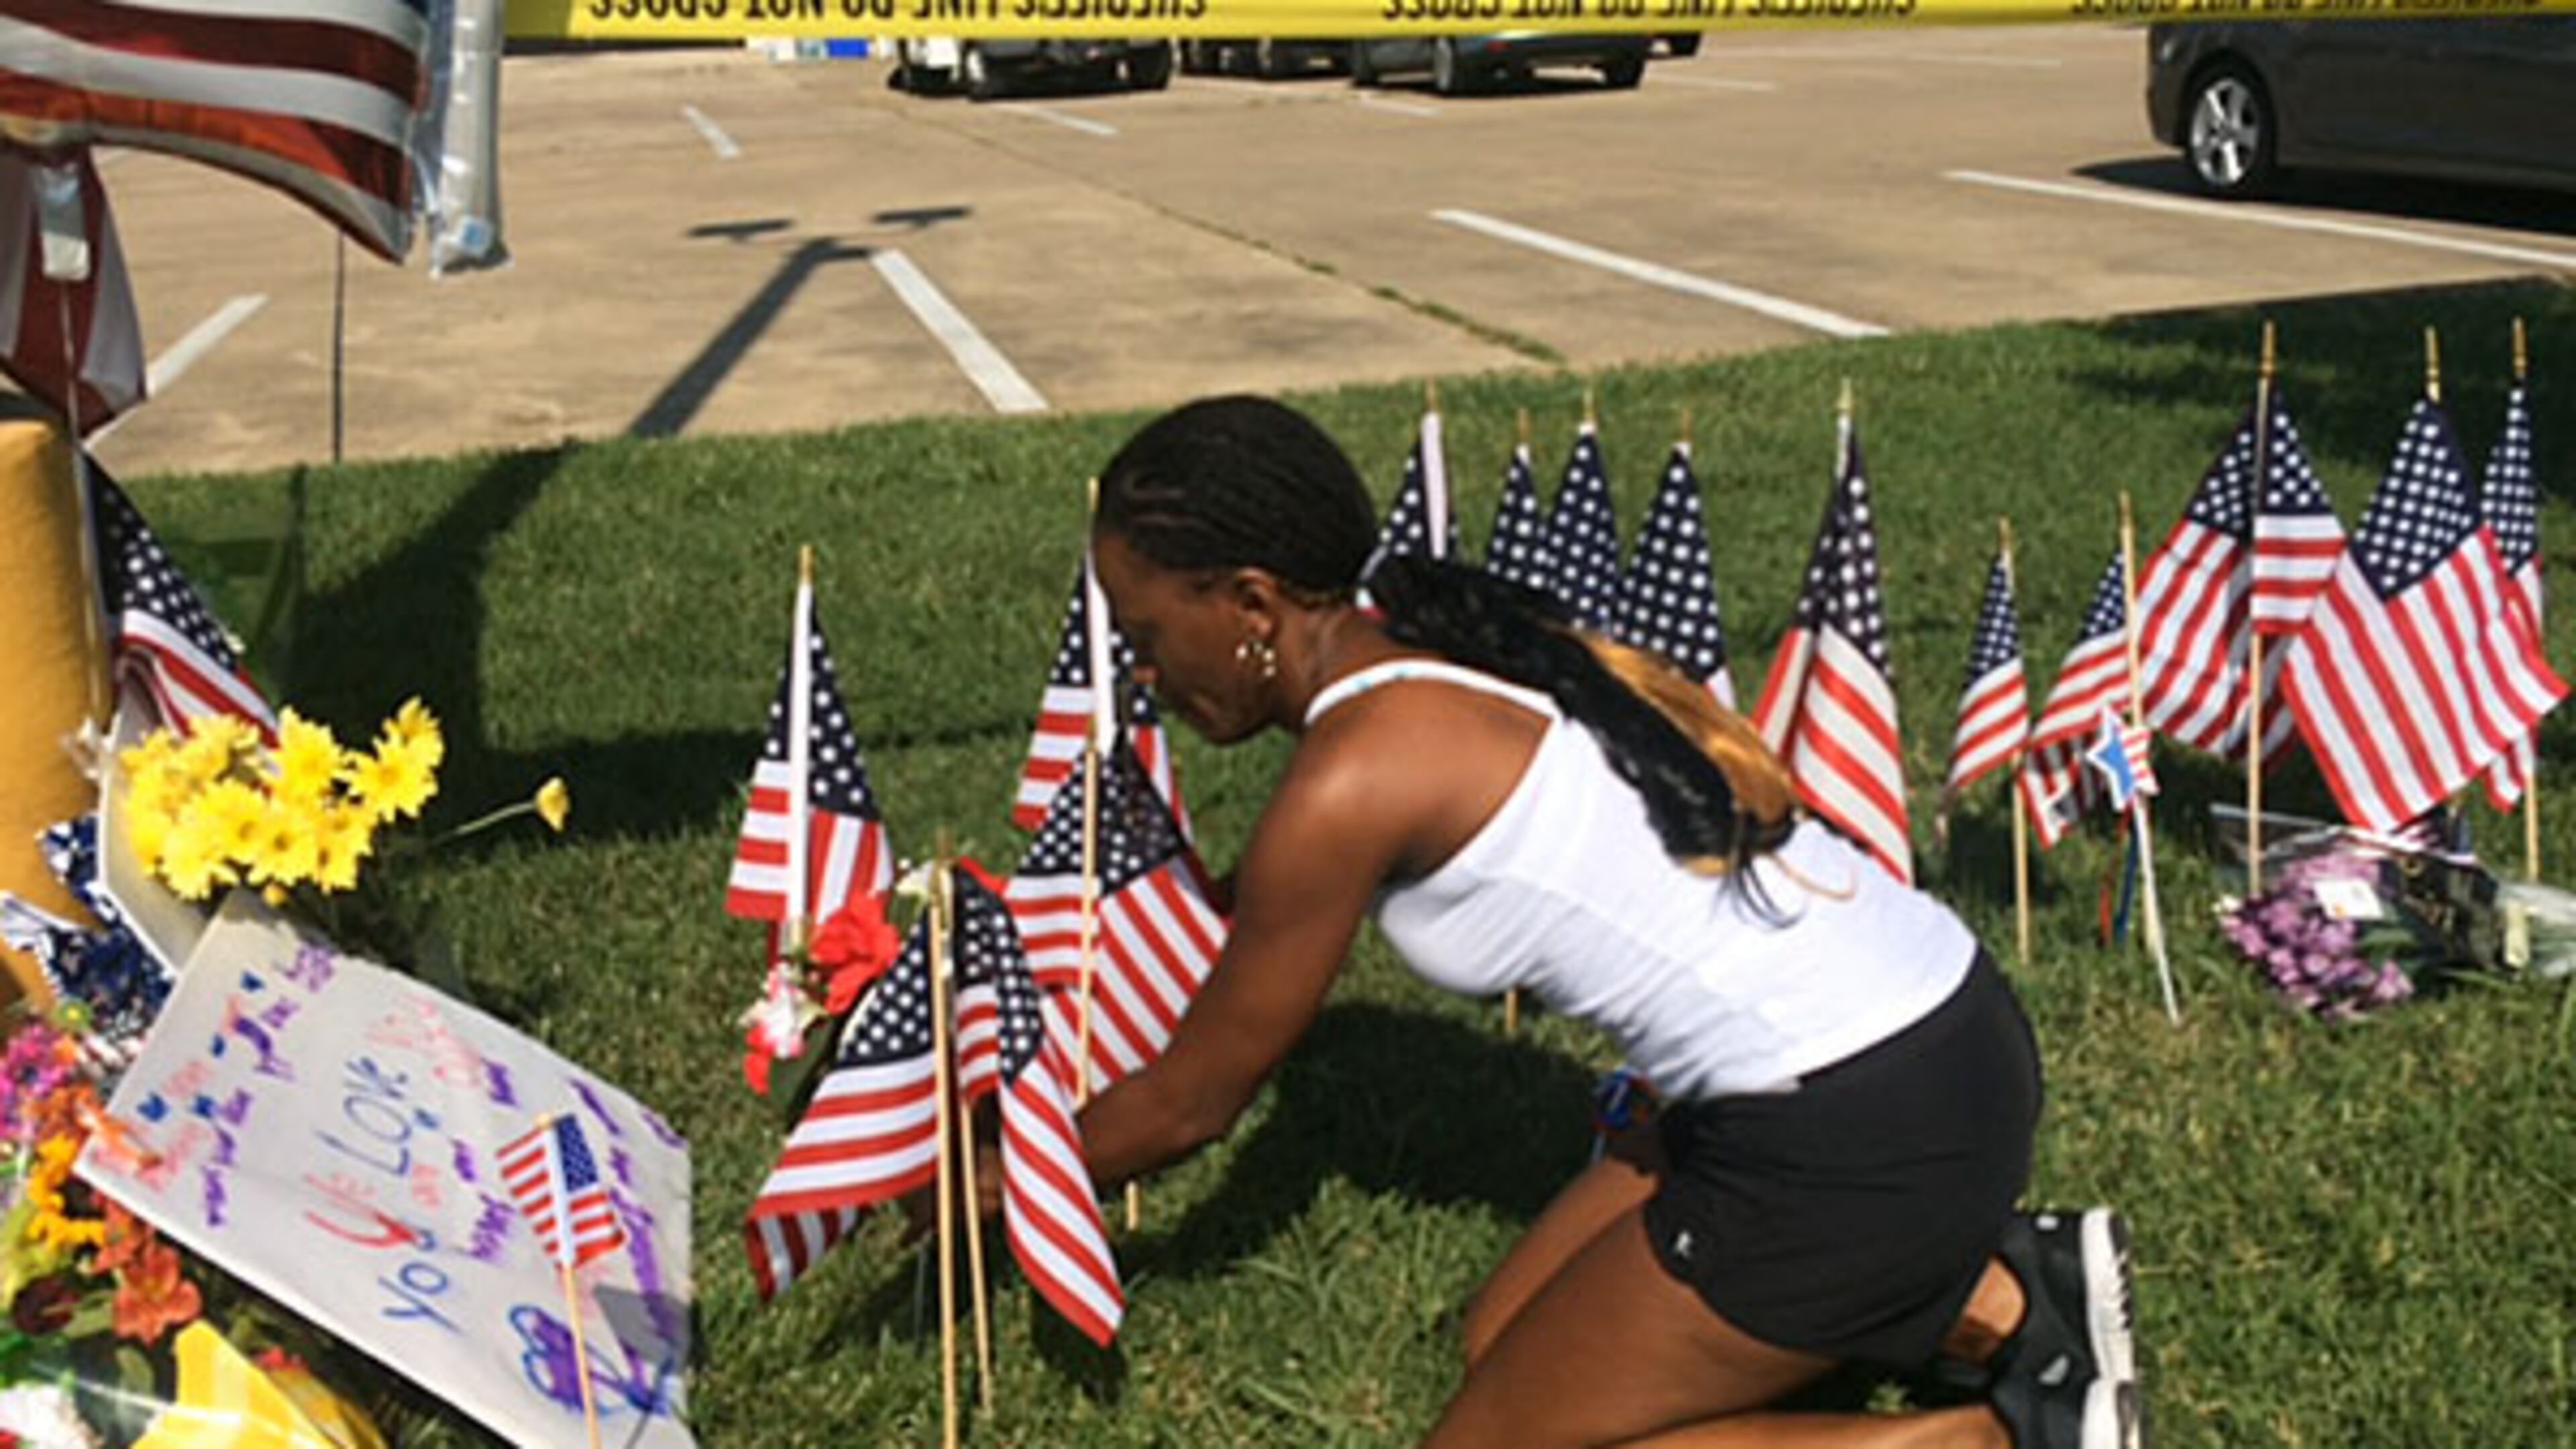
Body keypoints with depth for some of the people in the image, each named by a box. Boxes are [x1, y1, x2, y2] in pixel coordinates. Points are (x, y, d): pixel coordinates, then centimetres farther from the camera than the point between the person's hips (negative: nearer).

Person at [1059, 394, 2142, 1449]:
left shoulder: (1350, 779, -15)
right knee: (1510, 1341, 20)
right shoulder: (1458, 658, 11)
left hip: (1860, 1131, -9)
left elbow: (1190, 1103, -2)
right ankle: (1998, 1289, 14)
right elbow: (1253, 915, 27)